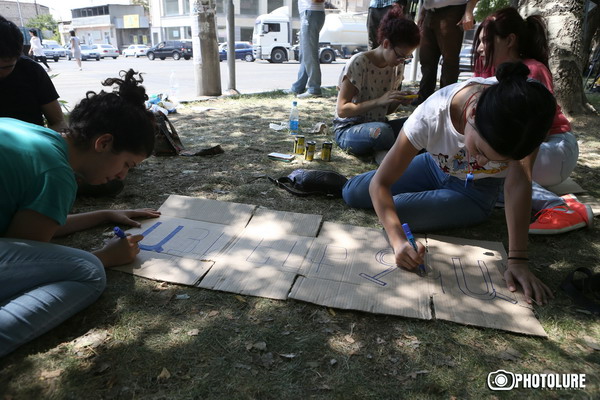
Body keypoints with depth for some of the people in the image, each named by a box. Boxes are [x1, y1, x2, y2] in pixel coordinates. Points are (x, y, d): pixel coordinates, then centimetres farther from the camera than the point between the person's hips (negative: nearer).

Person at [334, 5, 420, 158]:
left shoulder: (397, 66, 4)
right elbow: (342, 110, -18)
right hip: (348, 129, -5)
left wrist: (400, 101, -12)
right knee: (382, 130, -38)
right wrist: (378, 101, -28)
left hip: (378, 126, 6)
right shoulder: (359, 63, -15)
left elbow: (387, 110, 11)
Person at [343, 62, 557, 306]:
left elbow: (518, 183, -35)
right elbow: (379, 183, -32)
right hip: (434, 167, 1)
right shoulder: (432, 114, -36)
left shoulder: (527, 107, -35)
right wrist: (398, 241, -45)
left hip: (475, 192, -1)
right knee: (352, 193, -4)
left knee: (395, 212, -25)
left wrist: (517, 261, -40)